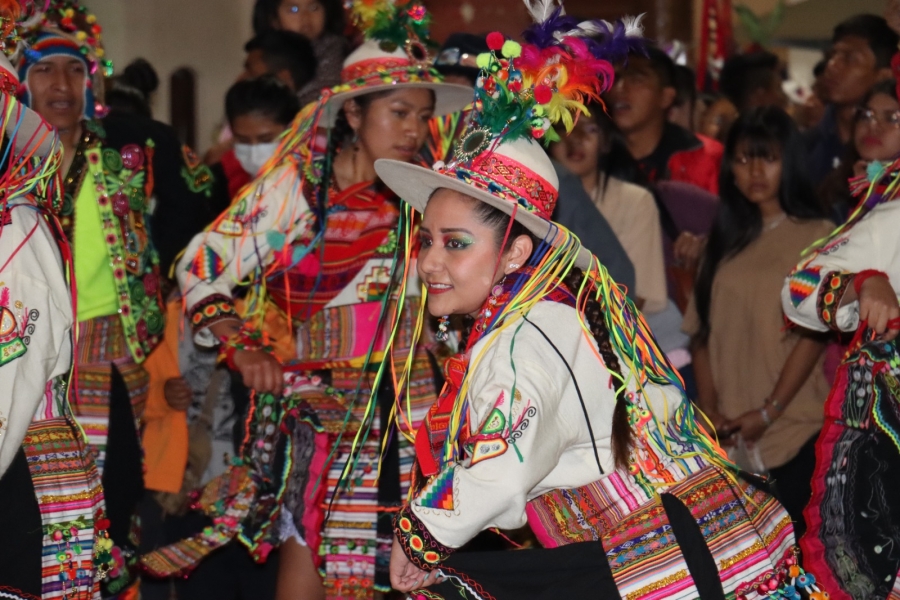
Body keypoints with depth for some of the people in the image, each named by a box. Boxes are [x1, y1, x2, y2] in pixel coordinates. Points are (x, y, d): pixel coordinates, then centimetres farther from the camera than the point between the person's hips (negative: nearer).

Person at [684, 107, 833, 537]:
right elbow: (702, 331, 10)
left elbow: (813, 332, -8)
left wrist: (769, 411, -12)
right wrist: (709, 407, -3)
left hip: (792, 429, -4)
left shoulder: (816, 236, -1)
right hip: (728, 433, 4)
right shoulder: (726, 238, 15)